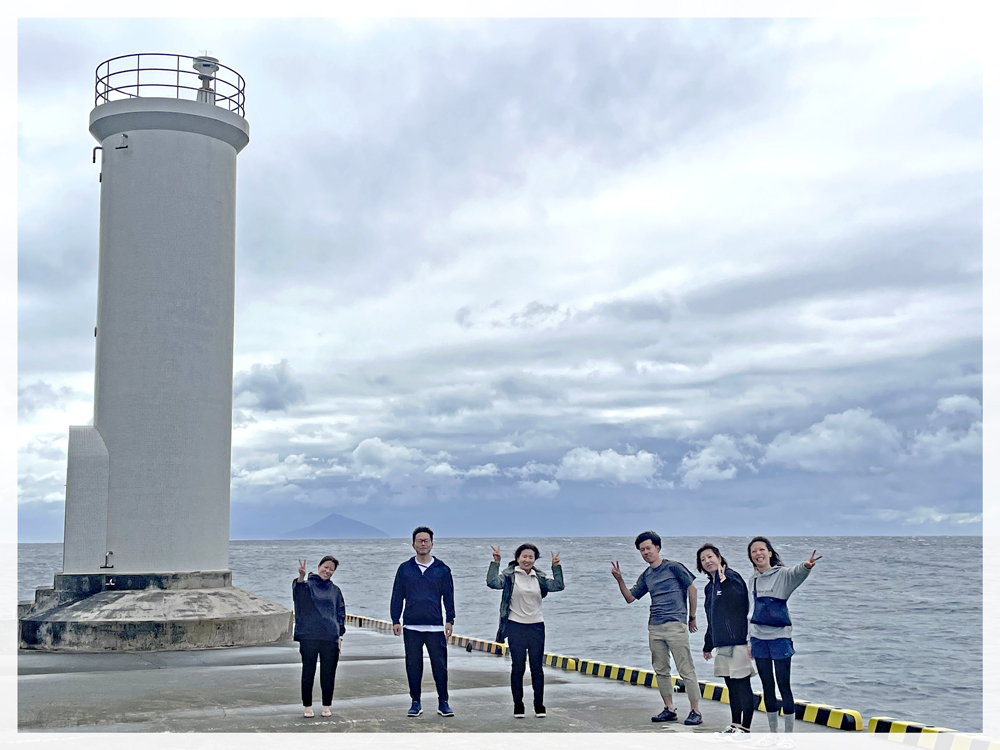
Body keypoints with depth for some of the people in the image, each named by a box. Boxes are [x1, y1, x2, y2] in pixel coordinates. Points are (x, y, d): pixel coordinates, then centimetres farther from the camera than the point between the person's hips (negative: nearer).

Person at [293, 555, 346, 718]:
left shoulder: (335, 590, 14)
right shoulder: (307, 585, 3)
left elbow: (341, 613, 16)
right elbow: (298, 592, -21)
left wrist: (340, 636, 7)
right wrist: (301, 576, -43)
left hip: (330, 637, 3)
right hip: (309, 636, -2)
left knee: (328, 673, 4)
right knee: (308, 672, 2)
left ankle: (326, 706, 16)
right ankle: (308, 707, 13)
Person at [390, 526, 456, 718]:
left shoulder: (442, 569, 6)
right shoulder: (405, 569, 7)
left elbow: (448, 596, 8)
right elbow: (397, 596, 9)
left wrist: (449, 620, 2)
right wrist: (395, 620, 3)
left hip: (435, 627, -1)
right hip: (411, 627, 1)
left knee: (440, 665, -1)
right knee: (413, 666, 5)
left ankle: (443, 703, 9)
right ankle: (415, 703, 16)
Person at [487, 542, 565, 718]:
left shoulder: (539, 578, 9)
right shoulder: (509, 575, -2)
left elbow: (558, 586, -1)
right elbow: (493, 582, -18)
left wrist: (556, 566, -5)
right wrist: (496, 562, -21)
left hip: (536, 626, 3)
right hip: (515, 627, -2)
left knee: (537, 668, 5)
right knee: (517, 668, 2)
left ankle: (539, 705, 13)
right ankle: (518, 706, 11)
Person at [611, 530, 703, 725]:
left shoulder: (673, 567, -2)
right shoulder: (645, 576, 15)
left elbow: (692, 590, 2)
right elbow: (630, 597, 16)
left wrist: (692, 617, 4)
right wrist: (619, 579, 1)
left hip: (675, 625, -7)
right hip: (655, 627, 7)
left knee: (686, 670, -6)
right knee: (661, 671, 9)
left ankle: (695, 712, -3)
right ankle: (669, 709, 17)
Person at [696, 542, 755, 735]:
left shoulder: (731, 577, -9)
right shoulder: (709, 587, 17)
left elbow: (741, 602, -27)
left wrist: (724, 582, -35)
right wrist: (707, 645, 29)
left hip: (737, 641, -9)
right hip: (722, 644, 9)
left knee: (742, 685, -3)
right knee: (732, 686, 14)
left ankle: (745, 727, 2)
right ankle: (735, 725, 22)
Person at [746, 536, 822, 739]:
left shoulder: (782, 574, -7)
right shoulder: (753, 579, 9)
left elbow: (796, 573, -31)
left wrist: (806, 566, -55)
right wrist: (750, 640, 15)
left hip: (780, 637, -5)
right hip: (758, 638, 5)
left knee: (784, 686, -3)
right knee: (767, 686, 11)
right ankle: (773, 733, 21)